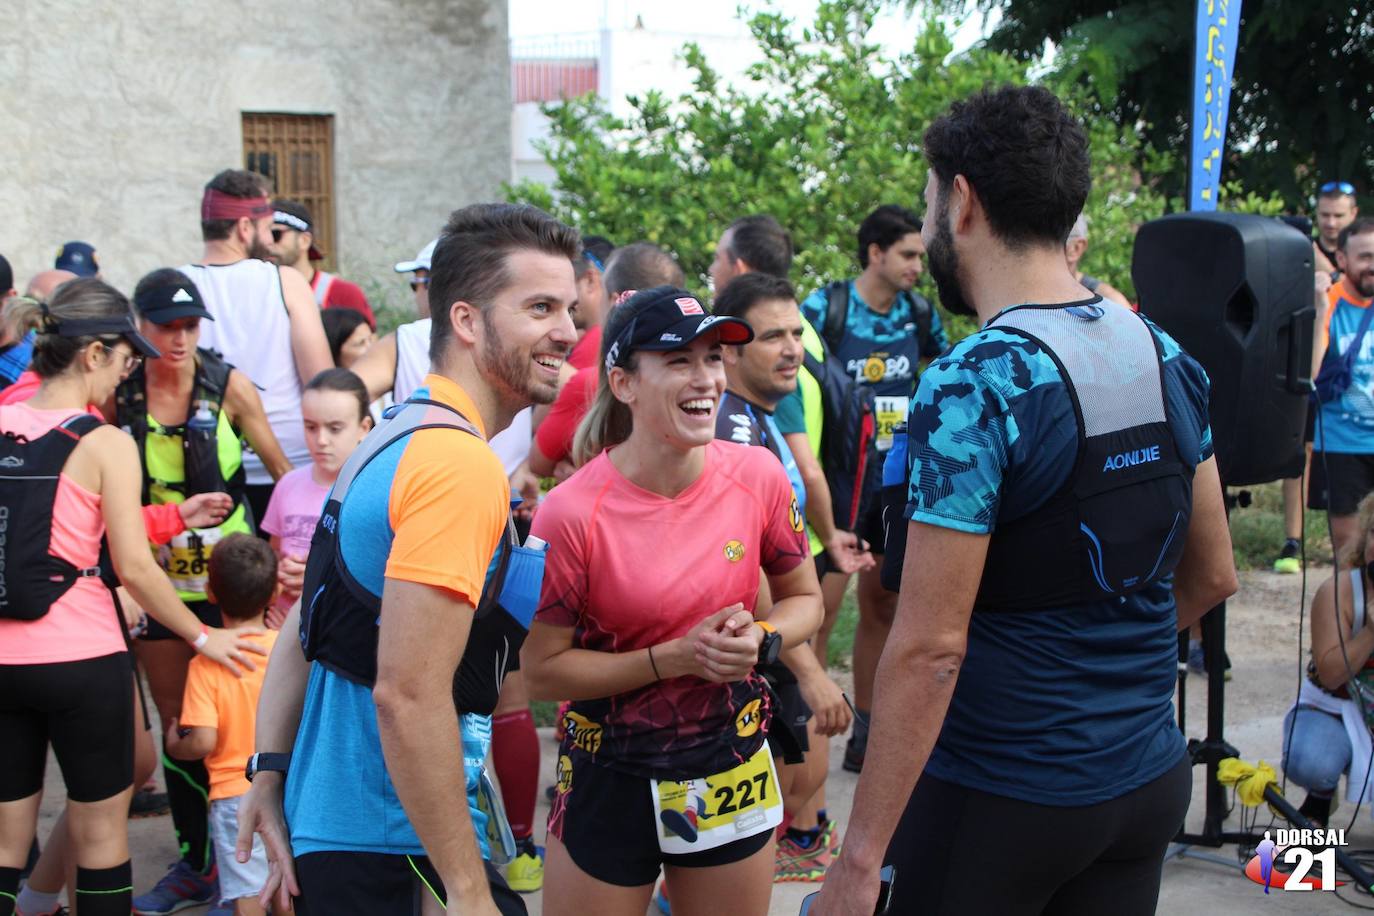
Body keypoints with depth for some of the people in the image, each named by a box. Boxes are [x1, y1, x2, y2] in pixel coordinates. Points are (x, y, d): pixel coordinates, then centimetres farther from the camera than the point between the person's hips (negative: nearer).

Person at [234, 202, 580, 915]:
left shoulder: (398, 437, 11)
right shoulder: (462, 466, -21)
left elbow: (304, 630, 12)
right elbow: (409, 693, -26)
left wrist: (270, 776, 12)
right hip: (386, 846, -9)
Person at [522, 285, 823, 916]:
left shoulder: (758, 476, -9)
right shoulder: (572, 513, -19)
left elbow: (804, 598, 6)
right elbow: (542, 670, -13)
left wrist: (762, 640, -15)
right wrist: (677, 657, -21)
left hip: (733, 768, 3)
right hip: (610, 778, -3)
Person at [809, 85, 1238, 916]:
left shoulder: (978, 386, -20)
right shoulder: (1168, 359, 2)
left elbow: (931, 646, -23)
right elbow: (1212, 575, 11)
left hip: (998, 796, -6)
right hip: (1150, 784, 7)